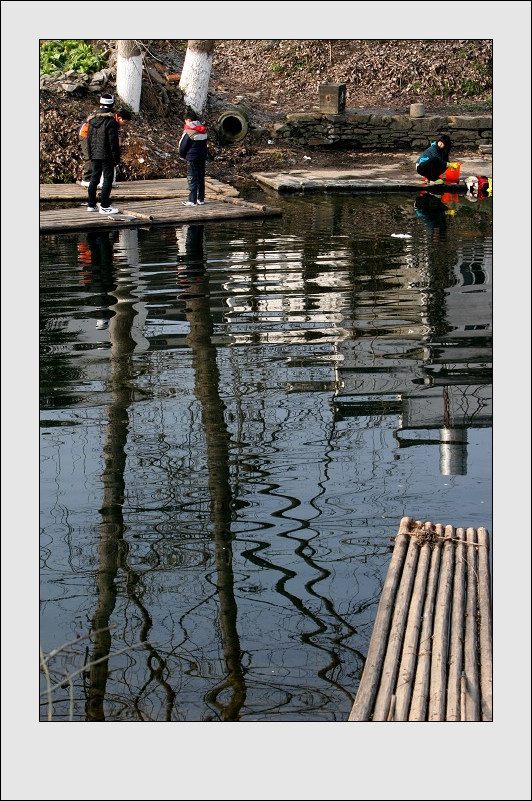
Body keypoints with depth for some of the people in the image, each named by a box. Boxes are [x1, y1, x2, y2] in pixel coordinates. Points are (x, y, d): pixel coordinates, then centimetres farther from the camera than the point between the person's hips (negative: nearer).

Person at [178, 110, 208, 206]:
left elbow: (183, 145, -9)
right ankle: (201, 199, 17)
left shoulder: (188, 131, -14)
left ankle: (192, 200, -5)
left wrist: (182, 155, 8)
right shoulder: (203, 130, 8)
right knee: (201, 178, 12)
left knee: (192, 179, -3)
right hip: (202, 157, 7)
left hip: (192, 158, -7)